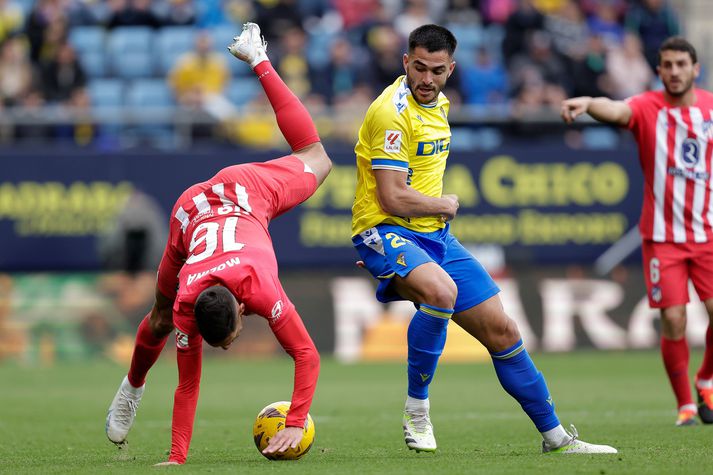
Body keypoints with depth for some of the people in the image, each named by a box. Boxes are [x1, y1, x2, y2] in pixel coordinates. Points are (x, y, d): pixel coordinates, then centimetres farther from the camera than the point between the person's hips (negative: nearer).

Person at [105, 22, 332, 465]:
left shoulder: (261, 289, -43)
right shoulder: (185, 309, -38)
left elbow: (307, 356, -38)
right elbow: (189, 385, -28)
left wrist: (297, 424, -45)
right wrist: (177, 457, -33)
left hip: (246, 192, 0)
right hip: (191, 213, 0)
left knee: (316, 160, 28)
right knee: (161, 319, 10)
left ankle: (258, 59, 39)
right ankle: (133, 388, 41)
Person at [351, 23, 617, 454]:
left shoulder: (438, 104, 12)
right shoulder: (393, 112, -17)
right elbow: (393, 198, -21)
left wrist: (441, 208, 13)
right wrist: (446, 204, -6)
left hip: (434, 235, 9)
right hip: (386, 230, -8)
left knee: (502, 332, 7)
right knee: (440, 291, -39)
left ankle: (556, 438, 19)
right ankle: (417, 412, -24)